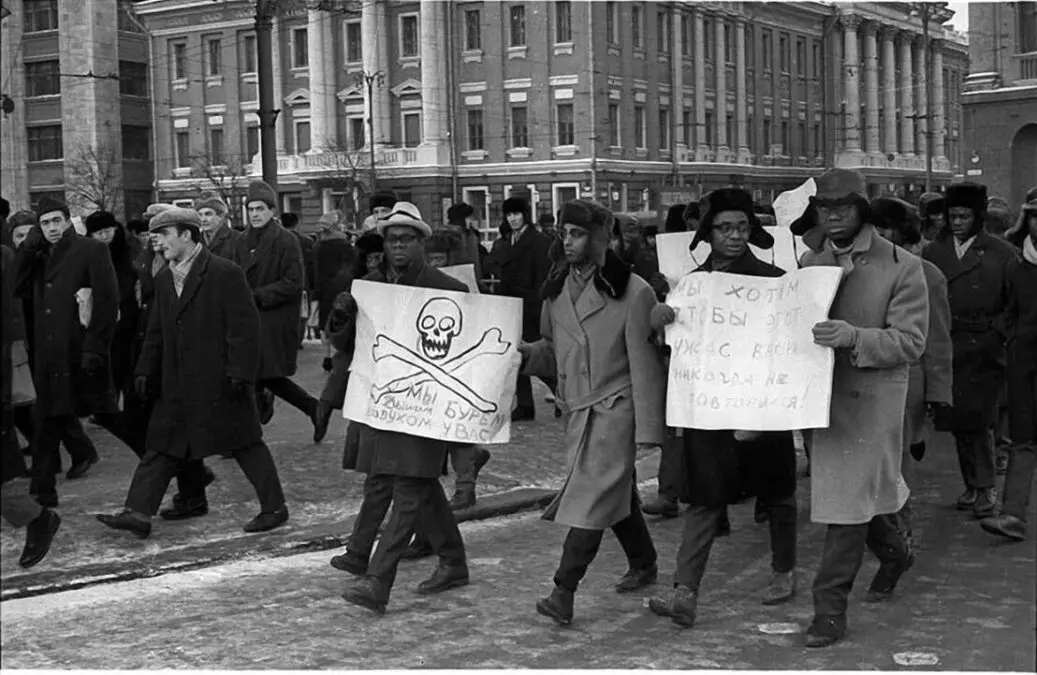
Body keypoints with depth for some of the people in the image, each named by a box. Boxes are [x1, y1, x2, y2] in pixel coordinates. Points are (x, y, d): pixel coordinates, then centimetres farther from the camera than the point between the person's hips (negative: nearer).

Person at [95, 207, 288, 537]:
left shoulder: (225, 274, -12)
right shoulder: (163, 279, 11)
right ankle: (138, 513, 11)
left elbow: (244, 327, -14)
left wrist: (239, 372, -18)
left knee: (245, 444, 2)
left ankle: (274, 507, 14)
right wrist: (145, 371, 10)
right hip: (176, 384, 7)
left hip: (220, 383, -7)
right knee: (162, 446, 6)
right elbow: (156, 332, 17)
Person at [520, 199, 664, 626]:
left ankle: (564, 592, -12)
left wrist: (647, 428, -12)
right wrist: (526, 353, -6)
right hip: (576, 411, 7)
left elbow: (644, 363, -11)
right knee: (617, 492, 19)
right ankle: (644, 565, 38)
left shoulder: (632, 292, -11)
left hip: (615, 410, -6)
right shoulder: (555, 290, 8)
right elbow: (552, 350, 18)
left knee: (592, 497, -11)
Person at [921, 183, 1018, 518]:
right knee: (958, 421, 7)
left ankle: (987, 488, 5)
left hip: (985, 349, -3)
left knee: (978, 420, -7)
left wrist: (997, 331, -8)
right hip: (946, 349, 3)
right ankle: (972, 486, 18)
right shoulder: (932, 252, 9)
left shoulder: (1001, 253, 1)